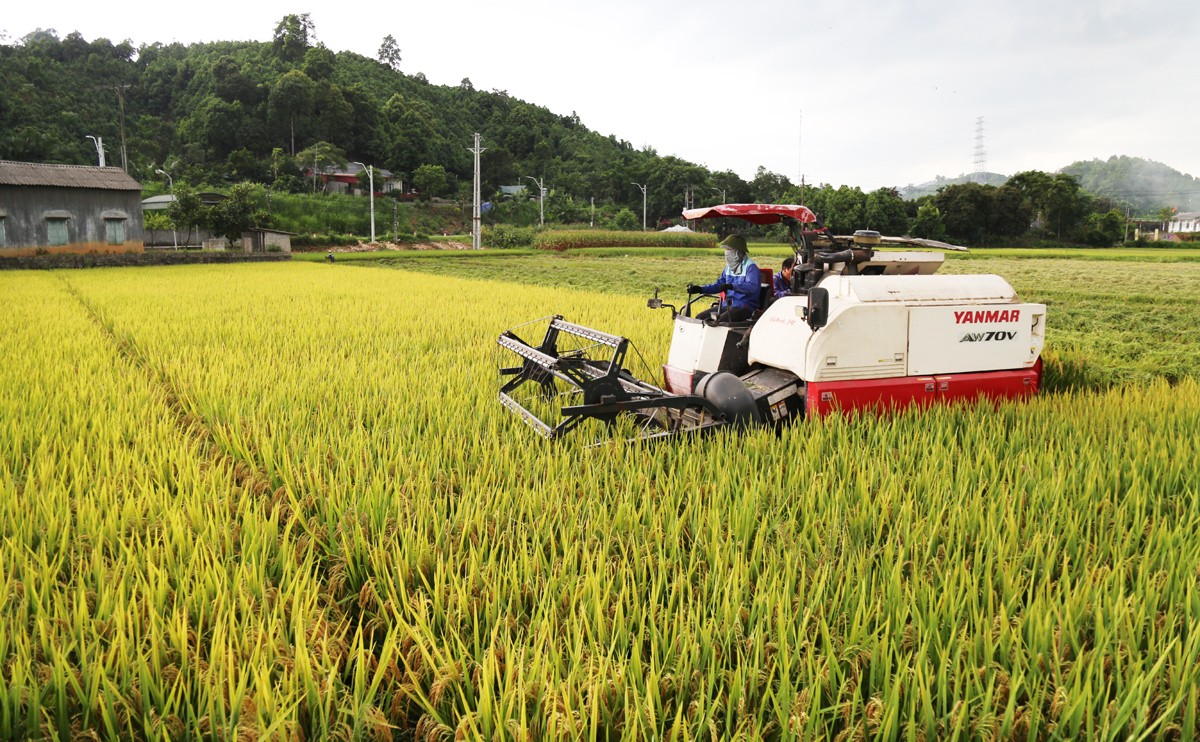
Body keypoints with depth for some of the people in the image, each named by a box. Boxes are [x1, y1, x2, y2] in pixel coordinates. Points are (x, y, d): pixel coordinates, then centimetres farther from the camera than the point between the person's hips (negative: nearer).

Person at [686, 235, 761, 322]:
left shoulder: (750, 266, -11)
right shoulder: (729, 266, 15)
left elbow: (752, 286, -27)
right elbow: (719, 284, 21)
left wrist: (732, 286, -41)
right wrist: (700, 289, 7)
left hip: (745, 307, -9)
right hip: (728, 304, 9)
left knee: (720, 321, -33)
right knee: (699, 318, -1)